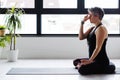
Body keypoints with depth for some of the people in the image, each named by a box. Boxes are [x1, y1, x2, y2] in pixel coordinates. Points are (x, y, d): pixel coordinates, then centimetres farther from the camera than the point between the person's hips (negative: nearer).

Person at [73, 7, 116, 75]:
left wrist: (90, 60, -25)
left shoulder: (101, 29, -17)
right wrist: (82, 22, 2)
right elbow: (81, 37, 6)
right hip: (94, 59, 10)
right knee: (76, 62, 21)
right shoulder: (93, 28, 13)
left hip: (101, 61, -10)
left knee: (82, 69, -30)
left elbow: (98, 48, -22)